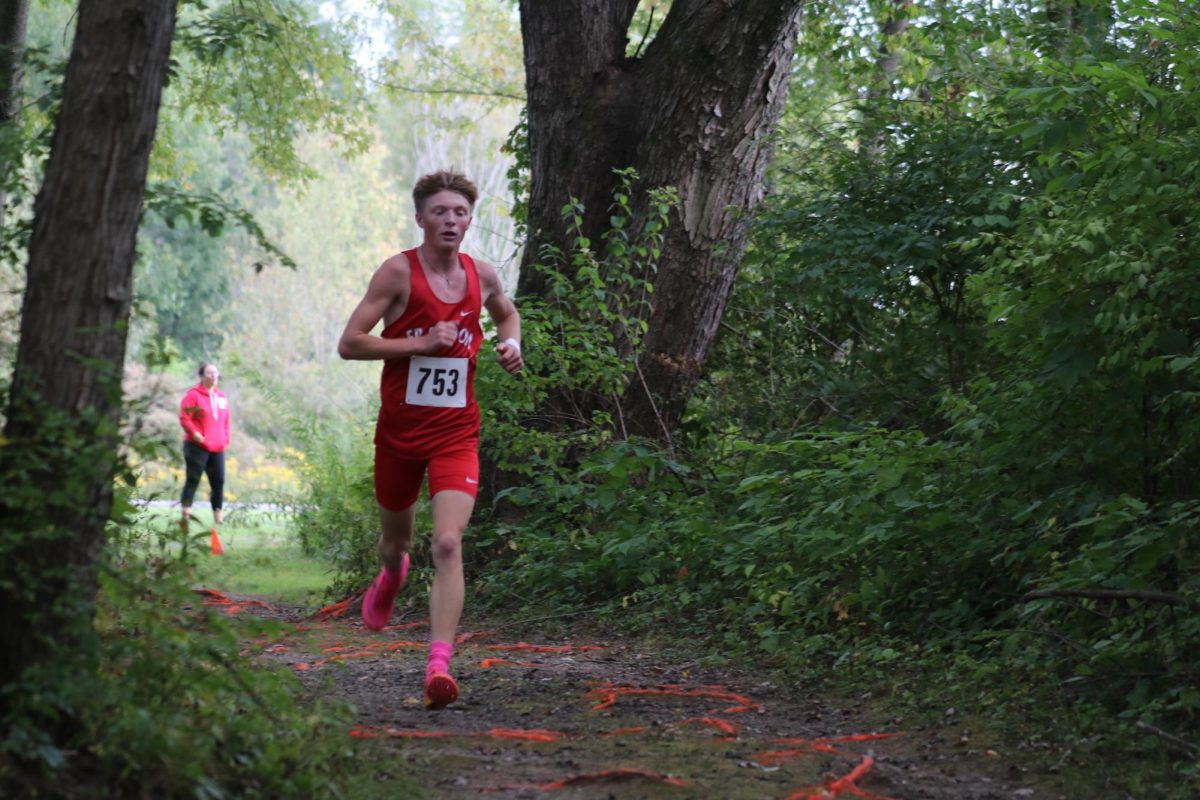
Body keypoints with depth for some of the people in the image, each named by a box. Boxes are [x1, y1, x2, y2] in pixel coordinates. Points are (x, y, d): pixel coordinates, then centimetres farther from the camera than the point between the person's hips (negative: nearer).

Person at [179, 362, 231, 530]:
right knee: (193, 479, -7)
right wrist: (195, 434, -17)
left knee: (219, 481, 5)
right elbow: (184, 418, -11)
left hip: (217, 448, 6)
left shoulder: (221, 397, 15)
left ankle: (218, 517, 12)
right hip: (197, 446, -6)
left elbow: (226, 421, 22)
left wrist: (226, 439, 11)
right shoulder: (193, 395, -5)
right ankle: (186, 514, -10)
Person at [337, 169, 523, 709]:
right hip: (399, 430, -1)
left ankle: (439, 666, -23)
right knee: (396, 539, 19)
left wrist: (511, 344, 6)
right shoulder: (399, 272, -9)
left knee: (448, 544, -18)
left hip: (456, 434, 1)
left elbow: (506, 313, 28)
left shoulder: (481, 275, 4)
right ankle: (391, 579, 57)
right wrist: (421, 342, -20)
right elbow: (349, 344, -13)